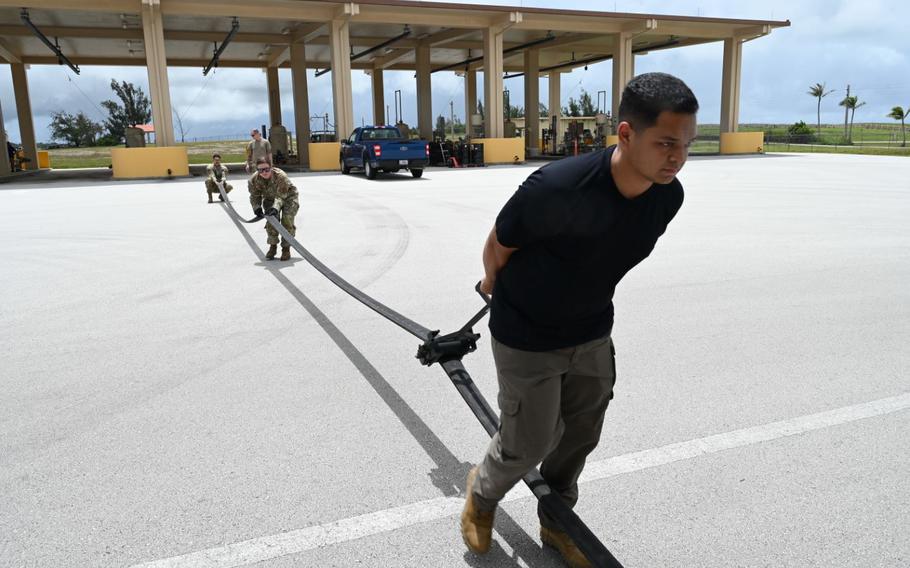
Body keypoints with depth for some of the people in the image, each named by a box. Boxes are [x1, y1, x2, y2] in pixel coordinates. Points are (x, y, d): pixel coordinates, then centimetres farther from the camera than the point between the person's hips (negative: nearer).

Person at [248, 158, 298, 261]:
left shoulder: (281, 176, -36)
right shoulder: (254, 180, -21)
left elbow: (281, 196, -39)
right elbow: (254, 196, -9)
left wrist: (275, 208, -55)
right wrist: (257, 208, -26)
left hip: (288, 197, -4)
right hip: (270, 198, 4)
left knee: (287, 220, -19)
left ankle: (286, 248, -6)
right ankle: (273, 246, 5)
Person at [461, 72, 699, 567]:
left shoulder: (669, 196, -13)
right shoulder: (557, 188, -35)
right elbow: (497, 247, -15)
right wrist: (495, 285, 5)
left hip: (591, 334, 6)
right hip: (526, 338, -5)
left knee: (579, 437, 18)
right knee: (529, 444, 7)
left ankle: (556, 522, 45)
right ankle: (482, 494, 41)